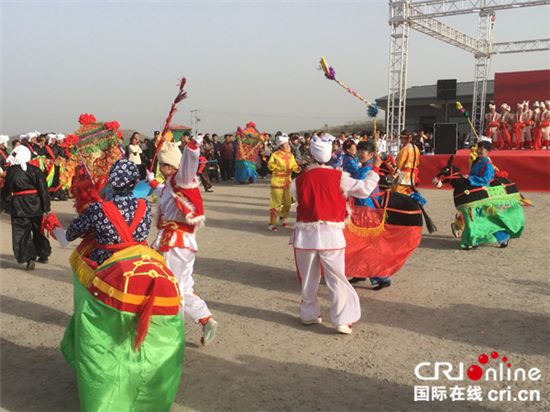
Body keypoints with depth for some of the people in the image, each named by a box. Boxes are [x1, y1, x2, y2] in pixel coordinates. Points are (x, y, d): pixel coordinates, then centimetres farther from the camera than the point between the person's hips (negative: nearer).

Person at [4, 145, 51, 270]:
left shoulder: (11, 171, -7)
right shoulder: (35, 170, -5)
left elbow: (7, 189, -2)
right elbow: (43, 190, -6)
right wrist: (46, 207, -3)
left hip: (19, 206, -2)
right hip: (36, 205, 2)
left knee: (22, 232, 3)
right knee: (38, 230, 18)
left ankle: (29, 258, -10)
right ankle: (43, 255, 28)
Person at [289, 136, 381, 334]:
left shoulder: (300, 180, -2)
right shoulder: (338, 177, -5)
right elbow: (364, 189, 2)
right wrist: (375, 169, 16)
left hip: (305, 234, 2)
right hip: (331, 235, -1)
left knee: (308, 277, 15)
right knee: (336, 277, 3)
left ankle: (309, 314, 26)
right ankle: (342, 319, 2)